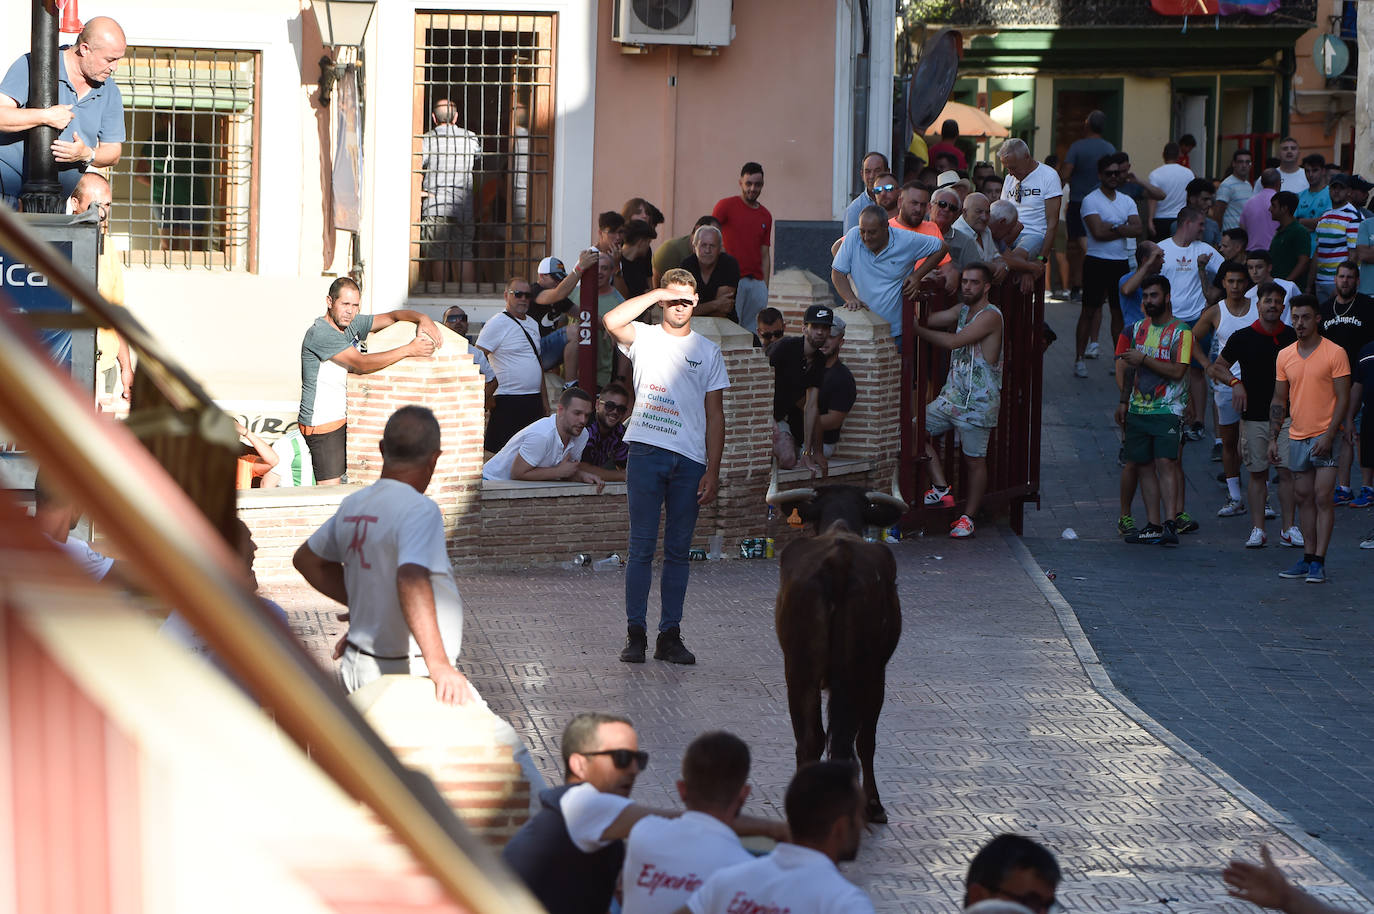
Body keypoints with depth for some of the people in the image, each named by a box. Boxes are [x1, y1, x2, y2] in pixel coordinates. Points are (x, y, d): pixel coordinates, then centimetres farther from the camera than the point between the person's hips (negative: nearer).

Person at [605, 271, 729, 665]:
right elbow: (612, 322, -15)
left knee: (678, 551, 4)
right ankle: (635, 633, 1)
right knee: (642, 547, -3)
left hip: (690, 461, 2)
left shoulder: (708, 351, 13)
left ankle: (670, 635, 8)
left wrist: (712, 471, 3)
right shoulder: (644, 338, 8)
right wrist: (656, 294, -10)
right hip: (647, 452, -2)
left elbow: (715, 415, 10)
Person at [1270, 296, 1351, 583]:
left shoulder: (1334, 353, -7)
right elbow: (1279, 400, 14)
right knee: (1304, 499, 9)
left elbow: (1343, 397, -9)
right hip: (1297, 437, 5)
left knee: (1323, 498, -9)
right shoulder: (1285, 356, 9)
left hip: (1325, 436, -5)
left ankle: (1319, 562, -9)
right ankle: (1308, 557, 16)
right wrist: (1273, 438, 7)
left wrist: (1329, 436, -16)